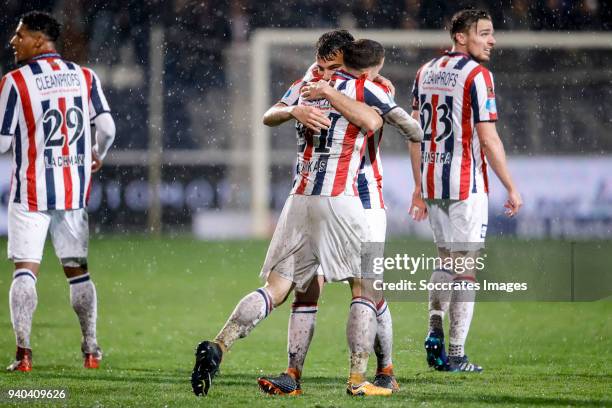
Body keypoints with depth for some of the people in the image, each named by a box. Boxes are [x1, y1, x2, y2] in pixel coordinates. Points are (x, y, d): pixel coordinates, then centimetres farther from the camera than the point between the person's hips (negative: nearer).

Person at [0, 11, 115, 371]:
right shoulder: (85, 77, 4)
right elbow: (106, 127, -1)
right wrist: (97, 156, 19)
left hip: (31, 190, -4)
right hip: (74, 189, 4)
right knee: (78, 269, 14)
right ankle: (91, 350, 14)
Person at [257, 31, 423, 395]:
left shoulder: (375, 88, -10)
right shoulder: (312, 82, -1)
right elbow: (269, 117, -9)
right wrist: (295, 110, -35)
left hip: (363, 201, -3)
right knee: (307, 288, -4)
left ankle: (386, 372, 13)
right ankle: (293, 375, -4)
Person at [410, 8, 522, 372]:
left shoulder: (426, 72, 9)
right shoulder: (477, 75, -12)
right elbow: (488, 140, -15)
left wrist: (419, 188, 19)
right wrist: (512, 188, -8)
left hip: (433, 181, 6)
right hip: (467, 184, -6)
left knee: (447, 259, 20)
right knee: (465, 267, 0)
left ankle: (435, 331, 3)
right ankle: (456, 354, 1)